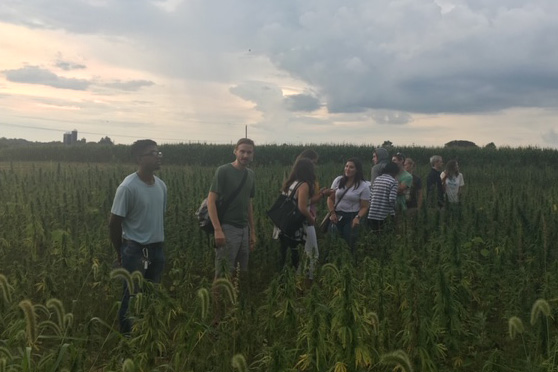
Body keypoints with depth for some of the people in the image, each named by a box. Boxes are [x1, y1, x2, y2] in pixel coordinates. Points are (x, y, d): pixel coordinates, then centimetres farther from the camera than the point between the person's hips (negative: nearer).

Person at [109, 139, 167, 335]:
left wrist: (158, 243, 15)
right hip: (135, 249, -6)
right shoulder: (128, 187, -16)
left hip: (157, 248, 6)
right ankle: (126, 333, 19)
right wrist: (121, 253, -2)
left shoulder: (161, 186, 4)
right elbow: (114, 223, -10)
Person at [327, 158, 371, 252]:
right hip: (337, 216, 3)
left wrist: (358, 217, -22)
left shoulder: (364, 186, -6)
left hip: (351, 217, -2)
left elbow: (364, 207, -5)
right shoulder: (338, 180, 3)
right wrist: (332, 213, -3)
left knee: (348, 244, -5)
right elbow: (330, 198, 8)